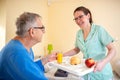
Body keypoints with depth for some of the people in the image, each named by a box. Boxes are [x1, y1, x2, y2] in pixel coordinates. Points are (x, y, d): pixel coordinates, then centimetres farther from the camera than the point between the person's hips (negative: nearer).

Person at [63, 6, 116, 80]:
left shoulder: (99, 29, -15)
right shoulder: (79, 33, 2)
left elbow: (112, 49, -15)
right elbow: (76, 50, 14)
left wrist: (103, 63, -31)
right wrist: (62, 55, 2)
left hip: (101, 73, -4)